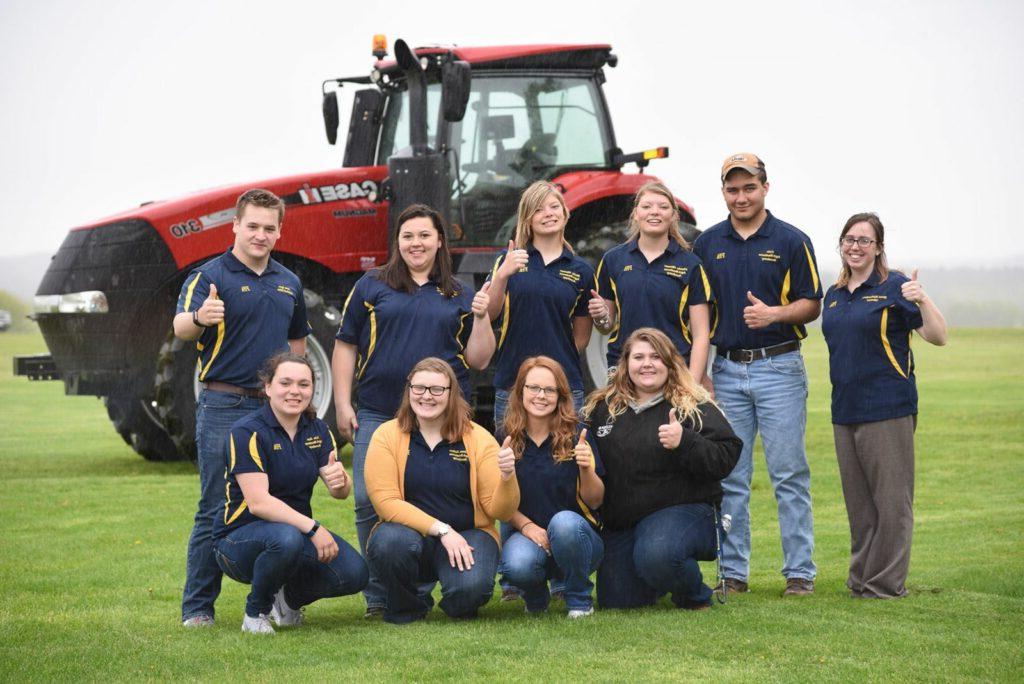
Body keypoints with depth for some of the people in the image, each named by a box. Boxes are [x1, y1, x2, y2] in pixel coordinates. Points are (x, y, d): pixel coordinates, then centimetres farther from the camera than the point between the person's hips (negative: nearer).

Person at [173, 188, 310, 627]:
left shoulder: (288, 283, 14)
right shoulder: (210, 276, -5)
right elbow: (180, 328, -22)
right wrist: (199, 318, -45)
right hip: (224, 407, -5)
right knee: (216, 509, -5)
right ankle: (197, 606, 1)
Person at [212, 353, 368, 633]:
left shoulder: (317, 430, 4)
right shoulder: (248, 432, -16)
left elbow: (342, 493, -4)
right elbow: (258, 503, -25)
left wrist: (340, 480, -30)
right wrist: (313, 528, -34)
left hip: (300, 531, 6)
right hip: (240, 536, -6)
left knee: (354, 573, -19)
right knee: (287, 539, -40)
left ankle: (290, 597, 12)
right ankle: (256, 611, -10)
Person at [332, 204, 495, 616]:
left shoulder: (459, 296, 14)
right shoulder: (371, 288, 10)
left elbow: (478, 361, 11)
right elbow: (346, 347, 9)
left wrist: (481, 318, -4)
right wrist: (342, 404, 1)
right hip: (378, 416, -1)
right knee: (370, 504, -6)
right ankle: (379, 595, 4)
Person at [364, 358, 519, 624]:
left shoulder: (478, 439, -2)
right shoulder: (387, 436, -3)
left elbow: (499, 511, -4)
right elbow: (386, 502, -13)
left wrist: (507, 478, -26)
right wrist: (442, 530, -20)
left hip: (467, 535, 0)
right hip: (409, 532, 0)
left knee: (470, 587, -31)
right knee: (392, 540, -35)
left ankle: (461, 606, 10)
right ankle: (405, 607, -2)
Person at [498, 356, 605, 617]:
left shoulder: (576, 436, -3)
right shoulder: (507, 440, 1)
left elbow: (595, 501, -4)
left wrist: (587, 469, -23)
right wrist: (525, 525, -14)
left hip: (577, 534, 0)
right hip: (528, 535, 1)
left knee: (564, 522, -36)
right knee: (517, 564, -34)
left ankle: (580, 599, -9)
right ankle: (536, 595, 5)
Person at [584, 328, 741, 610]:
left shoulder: (694, 407, -2)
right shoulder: (602, 408, 9)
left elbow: (726, 457, -11)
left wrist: (685, 442, -27)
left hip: (682, 509, -5)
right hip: (619, 521, 5)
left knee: (655, 557, -36)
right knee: (614, 602, 1)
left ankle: (694, 594, -1)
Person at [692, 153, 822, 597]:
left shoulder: (791, 241, 0)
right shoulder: (707, 244, 9)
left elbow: (812, 305, 0)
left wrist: (775, 314, -18)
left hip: (779, 366, -3)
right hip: (726, 370, 3)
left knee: (789, 475, -2)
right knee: (730, 478, 6)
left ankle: (800, 572, 2)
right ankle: (733, 572, 12)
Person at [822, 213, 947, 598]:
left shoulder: (894, 288, -4)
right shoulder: (835, 295, 15)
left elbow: (938, 337, -10)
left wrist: (922, 300, -24)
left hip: (887, 409, -7)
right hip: (844, 412, 7)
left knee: (891, 501, -5)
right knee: (858, 504, 12)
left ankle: (886, 585, -1)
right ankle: (860, 581, 19)